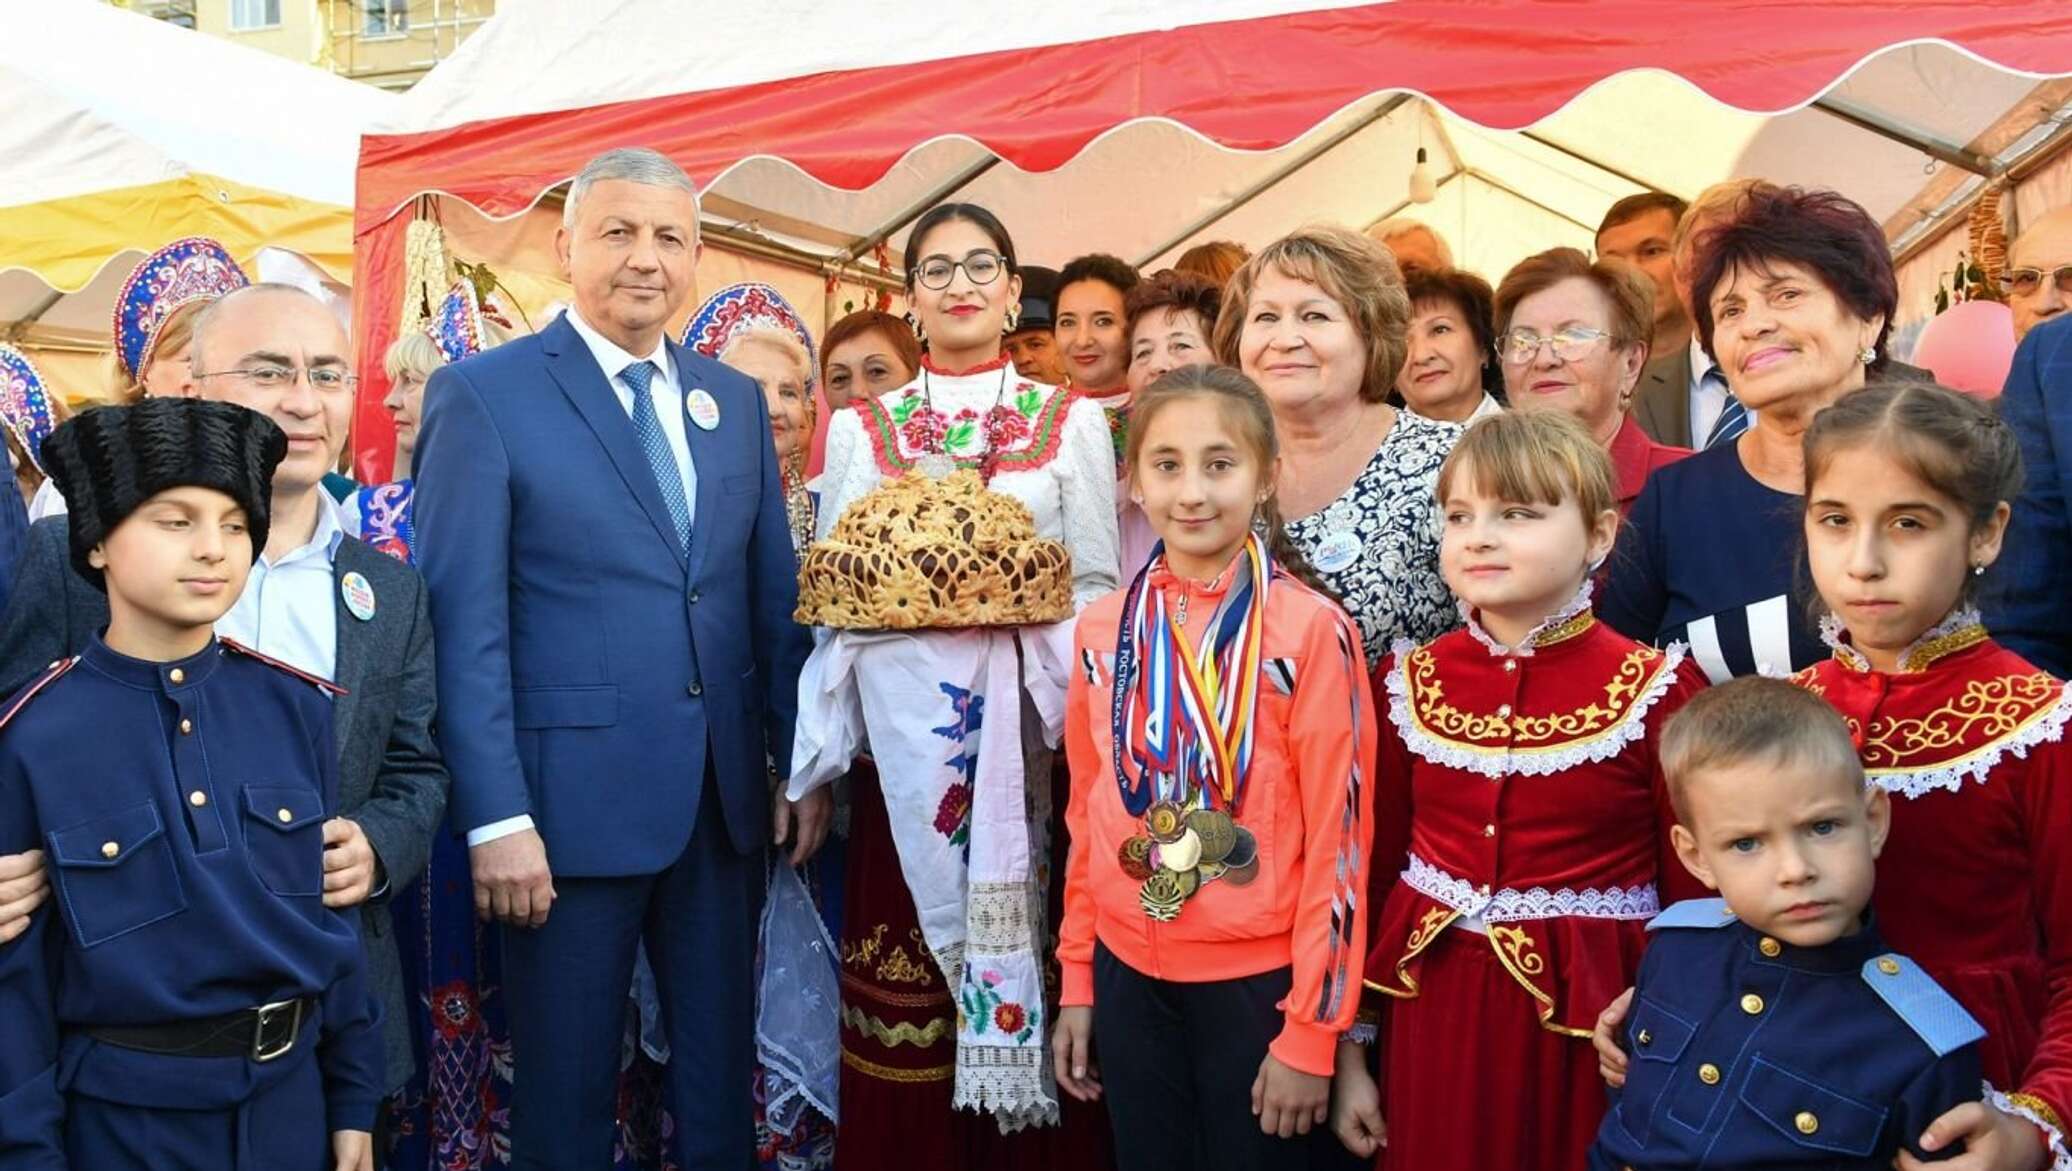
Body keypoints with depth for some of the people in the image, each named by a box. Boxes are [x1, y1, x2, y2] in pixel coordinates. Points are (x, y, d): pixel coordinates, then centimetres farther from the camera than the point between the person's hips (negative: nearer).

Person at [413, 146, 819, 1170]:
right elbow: (464, 624, -10)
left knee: (721, 1078, 17)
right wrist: (496, 818, -15)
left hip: (726, 799, 5)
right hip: (574, 800, -4)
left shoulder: (735, 401, 10)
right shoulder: (482, 394, -5)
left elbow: (775, 600, 11)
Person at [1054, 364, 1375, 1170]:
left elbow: (1337, 837, -11)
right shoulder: (1102, 630, 1)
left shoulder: (1311, 630, -12)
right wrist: (1077, 980, 10)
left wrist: (1310, 1027, -10)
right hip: (1130, 975, 4)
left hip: (1258, 980, -4)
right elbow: (1087, 814, 9)